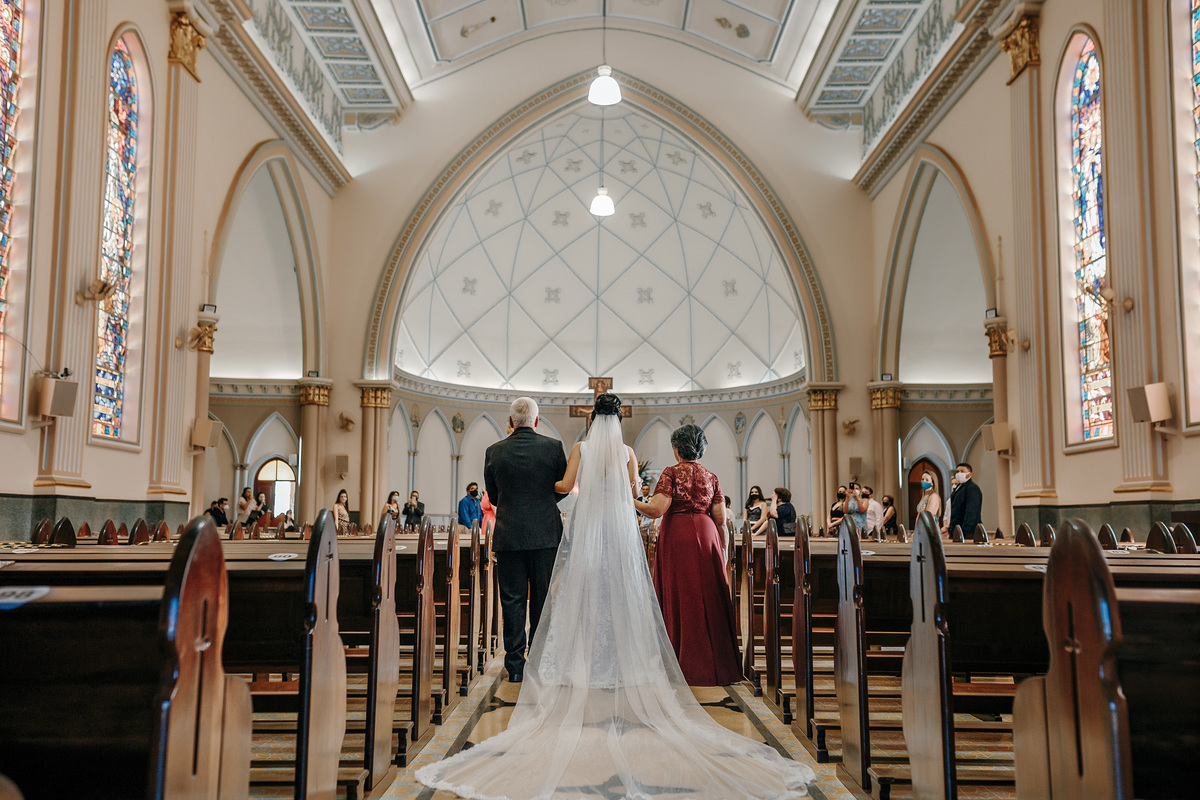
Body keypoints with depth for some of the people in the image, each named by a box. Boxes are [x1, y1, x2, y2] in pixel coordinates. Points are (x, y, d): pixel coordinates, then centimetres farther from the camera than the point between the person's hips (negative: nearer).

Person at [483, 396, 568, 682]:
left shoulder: (494, 451, -1)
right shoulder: (554, 447, -4)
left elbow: (493, 496, 9)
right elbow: (564, 489, 5)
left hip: (508, 535, 1)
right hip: (546, 533, 0)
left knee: (512, 600, 6)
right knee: (543, 600, 9)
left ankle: (515, 666, 8)